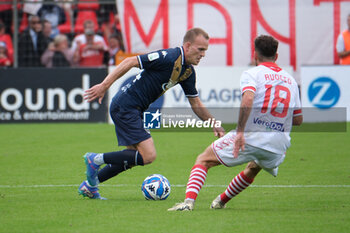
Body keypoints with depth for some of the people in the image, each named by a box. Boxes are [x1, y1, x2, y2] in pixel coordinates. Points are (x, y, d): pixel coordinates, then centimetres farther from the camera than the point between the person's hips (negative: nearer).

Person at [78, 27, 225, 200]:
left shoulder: (188, 72, 7)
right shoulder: (168, 57, -21)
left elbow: (196, 104, 18)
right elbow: (130, 62, -20)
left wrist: (214, 124, 11)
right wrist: (104, 86, -24)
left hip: (135, 110, 10)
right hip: (125, 106, -10)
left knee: (134, 156, 18)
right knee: (148, 156, -13)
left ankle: (89, 185, 26)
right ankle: (96, 159, -3)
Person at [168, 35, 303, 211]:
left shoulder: (252, 73, 1)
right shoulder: (290, 80, 17)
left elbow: (248, 99, -21)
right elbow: (298, 119, 19)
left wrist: (240, 132, -22)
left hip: (249, 137, -5)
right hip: (279, 144, 5)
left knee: (203, 160, 8)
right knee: (253, 169, 38)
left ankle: (189, 201, -13)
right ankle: (221, 201, 50)